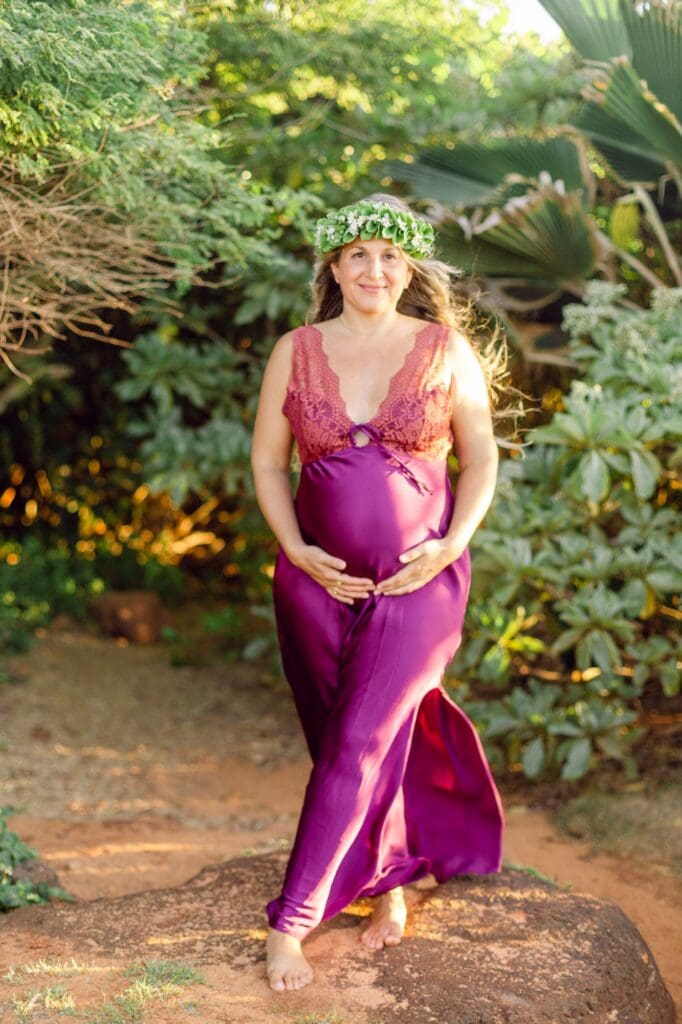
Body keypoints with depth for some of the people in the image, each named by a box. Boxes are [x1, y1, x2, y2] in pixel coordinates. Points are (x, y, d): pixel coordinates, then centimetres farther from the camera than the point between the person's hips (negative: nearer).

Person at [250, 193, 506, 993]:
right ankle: (393, 879, 32)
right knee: (339, 740, 10)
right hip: (319, 579, 3)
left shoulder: (446, 350, -1)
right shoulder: (296, 351, 3)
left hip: (419, 579, -2)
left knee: (361, 743, -8)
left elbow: (481, 458, 5)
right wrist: (298, 551, -6)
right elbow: (267, 461, 6)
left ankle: (291, 919, 2)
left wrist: (451, 545, -9)